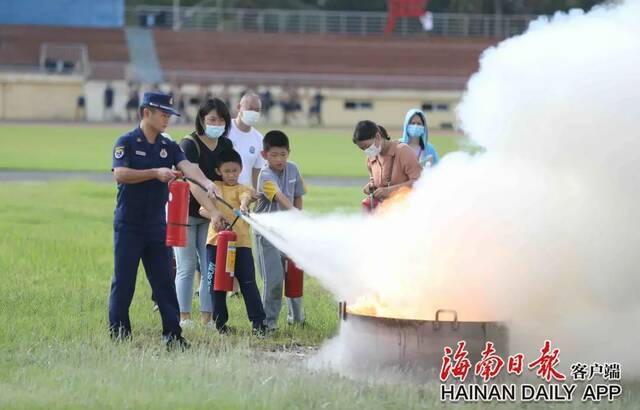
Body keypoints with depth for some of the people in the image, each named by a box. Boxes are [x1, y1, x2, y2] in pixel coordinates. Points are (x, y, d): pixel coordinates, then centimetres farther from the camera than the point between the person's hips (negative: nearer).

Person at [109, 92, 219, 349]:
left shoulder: (168, 146, 9)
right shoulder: (126, 142, -5)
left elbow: (187, 166, -8)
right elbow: (120, 174, -19)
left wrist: (206, 183, -28)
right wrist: (155, 173, -25)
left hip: (157, 225, 5)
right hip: (129, 226, -5)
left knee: (165, 283, 3)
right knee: (123, 283, 0)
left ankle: (173, 336, 4)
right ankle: (119, 337, 6)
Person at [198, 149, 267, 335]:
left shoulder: (242, 188, 6)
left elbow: (245, 197, -18)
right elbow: (203, 208, 7)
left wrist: (243, 205, -42)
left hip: (241, 243, -2)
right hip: (216, 241, 2)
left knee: (248, 282, -6)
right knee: (216, 284, 5)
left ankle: (258, 321, -3)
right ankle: (220, 322, 17)